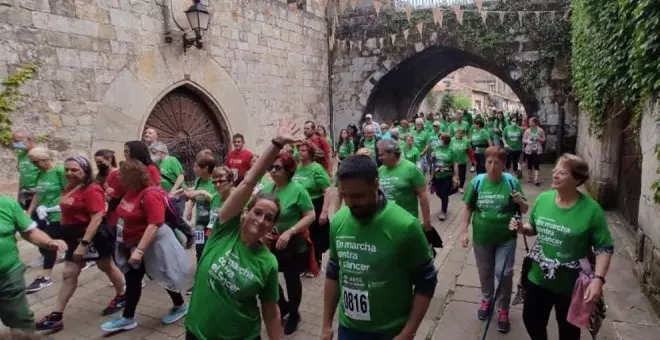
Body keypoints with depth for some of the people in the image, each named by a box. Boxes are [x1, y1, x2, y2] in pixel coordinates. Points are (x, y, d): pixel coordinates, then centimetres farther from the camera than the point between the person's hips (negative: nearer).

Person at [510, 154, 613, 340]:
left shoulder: (591, 209, -18)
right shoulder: (543, 199, -5)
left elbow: (605, 248, -15)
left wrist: (598, 279, -26)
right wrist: (522, 228, -12)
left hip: (571, 285, -4)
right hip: (538, 278, 4)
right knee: (531, 320, 20)